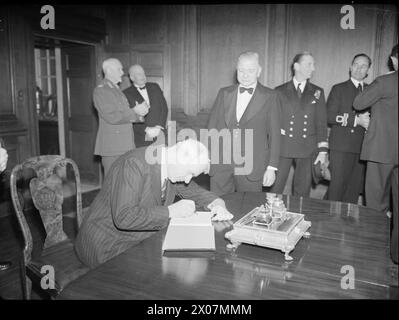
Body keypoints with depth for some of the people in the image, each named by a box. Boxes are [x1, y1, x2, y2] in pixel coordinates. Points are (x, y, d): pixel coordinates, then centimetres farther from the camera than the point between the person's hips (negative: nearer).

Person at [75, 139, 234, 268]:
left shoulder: (171, 168, -1)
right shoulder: (134, 164, -26)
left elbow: (194, 191, 14)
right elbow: (124, 217, -34)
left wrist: (217, 204, -7)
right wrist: (171, 211, -29)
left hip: (140, 243, 8)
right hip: (106, 249, -7)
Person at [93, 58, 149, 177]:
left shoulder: (117, 90, 20)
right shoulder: (100, 91, -7)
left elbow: (126, 115, 17)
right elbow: (112, 117, -17)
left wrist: (140, 112, -2)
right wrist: (135, 112, -10)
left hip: (125, 146, 8)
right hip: (111, 147, -8)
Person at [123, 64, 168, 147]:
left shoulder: (155, 87, 14)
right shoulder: (127, 94, 2)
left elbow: (164, 107, 9)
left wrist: (159, 127, -5)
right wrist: (146, 129, -14)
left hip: (159, 134, 3)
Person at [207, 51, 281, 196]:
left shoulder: (269, 97, 2)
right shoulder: (224, 93, 10)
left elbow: (274, 133, 1)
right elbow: (212, 125, 12)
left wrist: (271, 167, -4)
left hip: (251, 168, -2)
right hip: (220, 165, 2)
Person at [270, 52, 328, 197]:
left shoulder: (317, 92, 11)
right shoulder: (280, 91, 6)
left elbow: (321, 122, 7)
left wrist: (323, 150, 1)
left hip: (307, 149, 2)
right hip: (282, 147, -1)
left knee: (302, 192, 7)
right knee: (274, 189, -1)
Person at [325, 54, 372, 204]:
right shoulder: (339, 89, 6)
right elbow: (329, 117, -5)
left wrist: (368, 121, -7)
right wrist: (356, 120, -14)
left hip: (363, 147, 4)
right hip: (341, 146, -4)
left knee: (355, 188, 5)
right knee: (336, 187, -6)